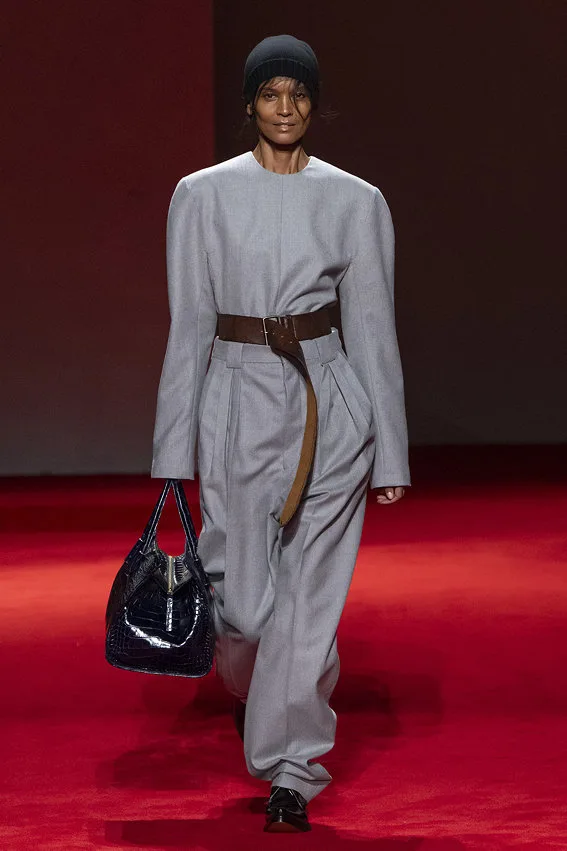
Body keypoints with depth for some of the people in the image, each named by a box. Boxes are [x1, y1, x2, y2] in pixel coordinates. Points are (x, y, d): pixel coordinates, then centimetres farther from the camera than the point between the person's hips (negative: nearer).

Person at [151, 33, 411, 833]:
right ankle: (253, 689, 39)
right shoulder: (203, 194, 1)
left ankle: (292, 768, 13)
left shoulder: (357, 201, 3)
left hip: (330, 406, 0)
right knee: (244, 596, 3)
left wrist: (390, 452, 4)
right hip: (239, 401, 0)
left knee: (312, 595, 0)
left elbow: (374, 331, 5)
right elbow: (188, 327, 2)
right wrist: (174, 451, 0)